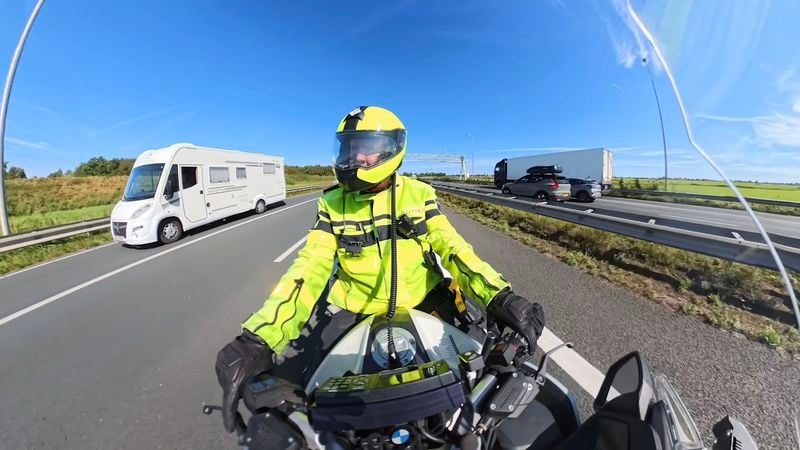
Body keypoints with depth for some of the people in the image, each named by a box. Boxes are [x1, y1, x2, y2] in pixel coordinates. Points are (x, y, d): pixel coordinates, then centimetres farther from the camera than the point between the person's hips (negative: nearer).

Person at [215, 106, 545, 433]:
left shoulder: (418, 194, -3)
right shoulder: (333, 203, -2)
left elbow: (453, 248, -9)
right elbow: (310, 267, -11)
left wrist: (498, 297, -26)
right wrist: (257, 339, -25)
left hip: (422, 299, 1)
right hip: (353, 306, 1)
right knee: (286, 381, -9)